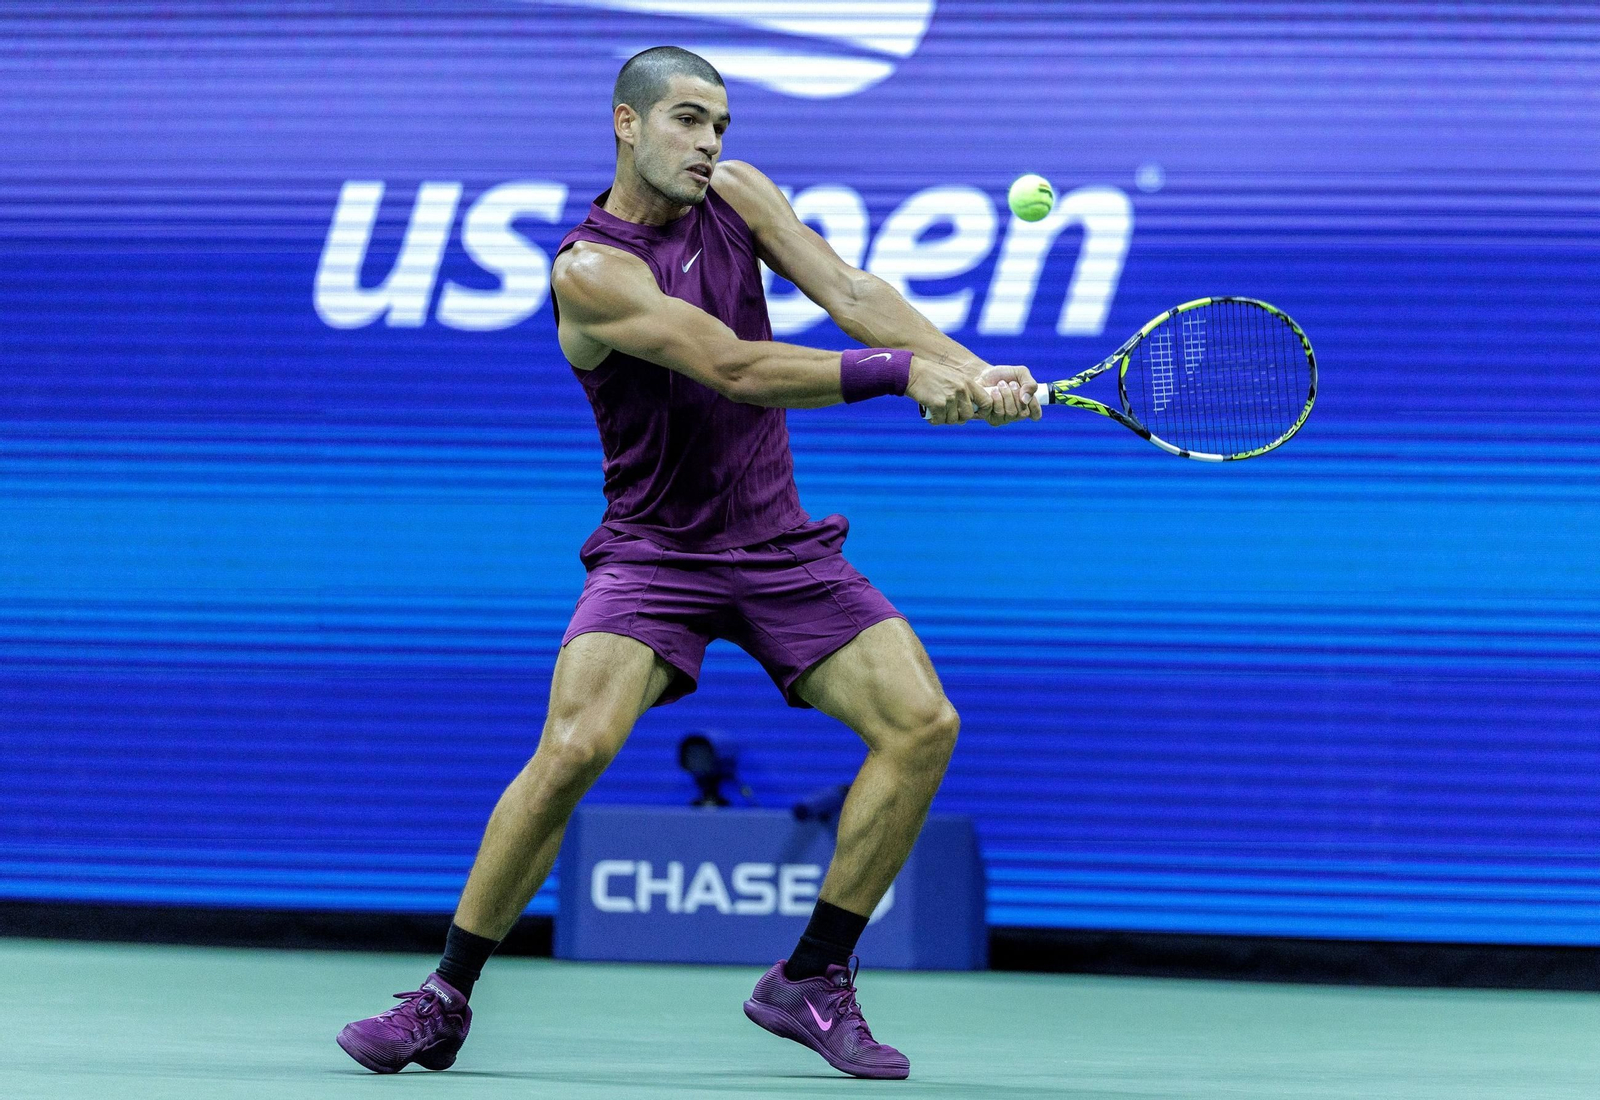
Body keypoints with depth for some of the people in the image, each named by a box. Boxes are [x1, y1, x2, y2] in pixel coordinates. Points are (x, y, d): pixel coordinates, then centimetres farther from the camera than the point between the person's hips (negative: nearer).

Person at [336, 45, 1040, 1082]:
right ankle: (445, 1001, -10)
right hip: (654, 553, -5)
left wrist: (972, 369, -25)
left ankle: (812, 979, 4)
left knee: (921, 724, -10)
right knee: (573, 747, -26)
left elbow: (852, 291, -8)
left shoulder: (735, 195, 3)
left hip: (779, 547, 5)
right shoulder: (590, 270, -16)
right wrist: (907, 371, -32)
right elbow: (736, 368, -27)